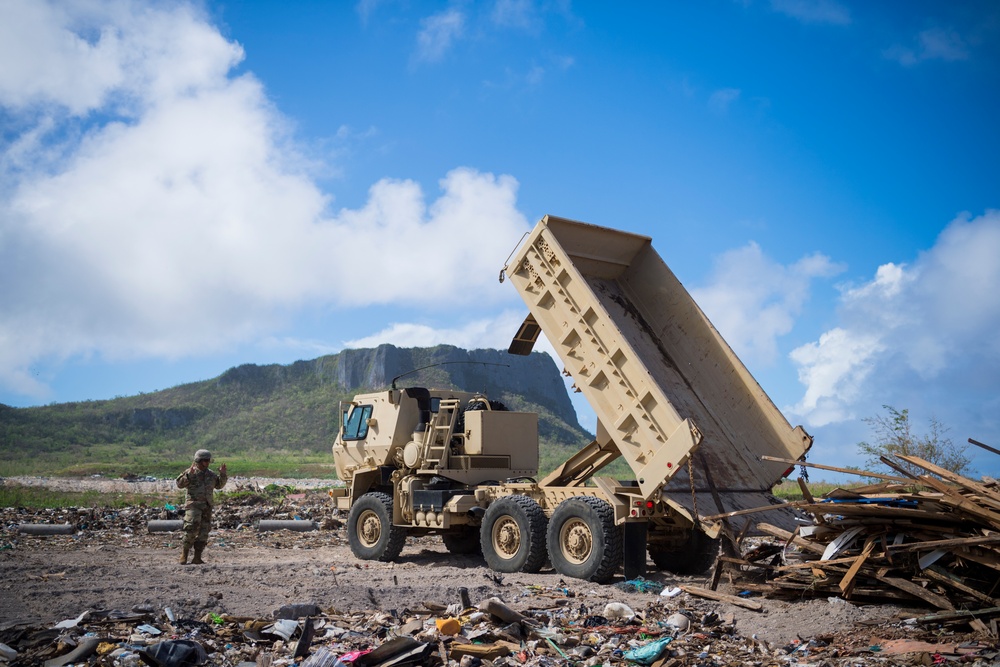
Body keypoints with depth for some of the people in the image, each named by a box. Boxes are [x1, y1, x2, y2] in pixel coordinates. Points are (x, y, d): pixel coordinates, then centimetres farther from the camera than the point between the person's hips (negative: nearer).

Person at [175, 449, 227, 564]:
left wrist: (223, 474, 7)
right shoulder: (190, 472, -2)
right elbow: (180, 484, -12)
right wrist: (189, 474, -23)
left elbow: (219, 485, 22)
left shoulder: (210, 474, 15)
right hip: (194, 504, -6)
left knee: (204, 532, 3)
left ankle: (197, 558, 7)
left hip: (207, 507, 6)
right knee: (192, 528, -19)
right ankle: (184, 553, -6)